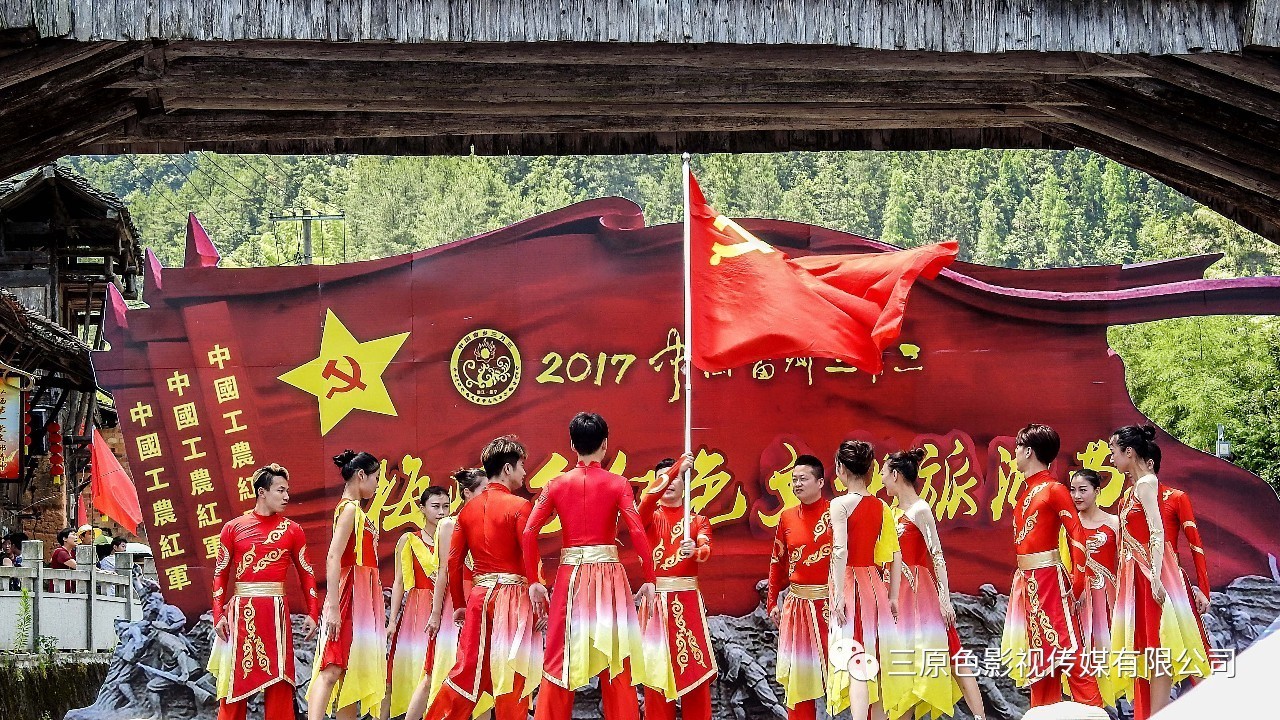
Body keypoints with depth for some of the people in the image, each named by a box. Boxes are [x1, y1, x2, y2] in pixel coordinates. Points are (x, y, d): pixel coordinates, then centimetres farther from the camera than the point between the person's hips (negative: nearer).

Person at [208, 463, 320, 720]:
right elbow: (220, 574, 6)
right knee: (237, 678, 1)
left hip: (276, 611, 1)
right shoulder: (233, 528, 5)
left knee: (278, 681, -1)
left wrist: (312, 613, 1)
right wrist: (219, 616, -2)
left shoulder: (292, 530, 8)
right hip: (241, 610, -1)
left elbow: (306, 573, 9)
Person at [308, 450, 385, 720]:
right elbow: (333, 559, -20)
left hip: (362, 599, 10)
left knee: (351, 670, 8)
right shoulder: (350, 508, -11)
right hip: (350, 595, -10)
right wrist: (333, 607, -26)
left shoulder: (356, 510, 17)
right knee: (333, 668, -20)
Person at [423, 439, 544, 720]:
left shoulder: (469, 508, 9)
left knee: (466, 672, 10)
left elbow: (453, 561, 10)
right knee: (512, 678, 0)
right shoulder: (519, 506, -8)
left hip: (479, 595, 5)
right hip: (512, 594, -5)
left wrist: (459, 605, 17)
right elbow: (531, 560, -14)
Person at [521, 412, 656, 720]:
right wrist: (649, 580, -4)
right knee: (615, 659, 3)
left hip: (569, 575, 2)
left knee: (560, 659, 7)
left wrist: (534, 581, 3)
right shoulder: (617, 484, -2)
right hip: (608, 575, -2)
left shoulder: (557, 485, 4)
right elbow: (638, 533, -10)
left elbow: (529, 533, -3)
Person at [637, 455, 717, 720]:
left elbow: (706, 551, -9)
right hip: (656, 599, -1)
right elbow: (648, 498, -17)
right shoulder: (650, 515, 7)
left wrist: (695, 551, -33)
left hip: (688, 600, 1)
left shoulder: (698, 520, 10)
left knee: (695, 669, -2)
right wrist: (675, 468, -26)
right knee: (656, 667, -2)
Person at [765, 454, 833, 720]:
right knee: (799, 672, 8)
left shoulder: (835, 513, -6)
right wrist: (772, 602, 14)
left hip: (829, 602, -4)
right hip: (797, 605, 4)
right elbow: (778, 562, 15)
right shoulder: (787, 517, 8)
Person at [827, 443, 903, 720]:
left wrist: (838, 594, -18)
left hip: (849, 583, -6)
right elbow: (896, 555, 8)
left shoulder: (840, 504, -11)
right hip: (874, 583, 6)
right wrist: (893, 596, 14)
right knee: (875, 660, 14)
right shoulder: (881, 506, 7)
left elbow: (840, 552, -19)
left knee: (855, 663, -10)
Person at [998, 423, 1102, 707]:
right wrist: (1022, 583, 13)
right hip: (1026, 583, 9)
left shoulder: (1054, 490, -8)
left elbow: (1077, 537, -13)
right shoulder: (1028, 491, 15)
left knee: (1066, 650, -11)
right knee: (1038, 656, 10)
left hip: (1049, 579, -9)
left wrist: (1077, 583, -16)